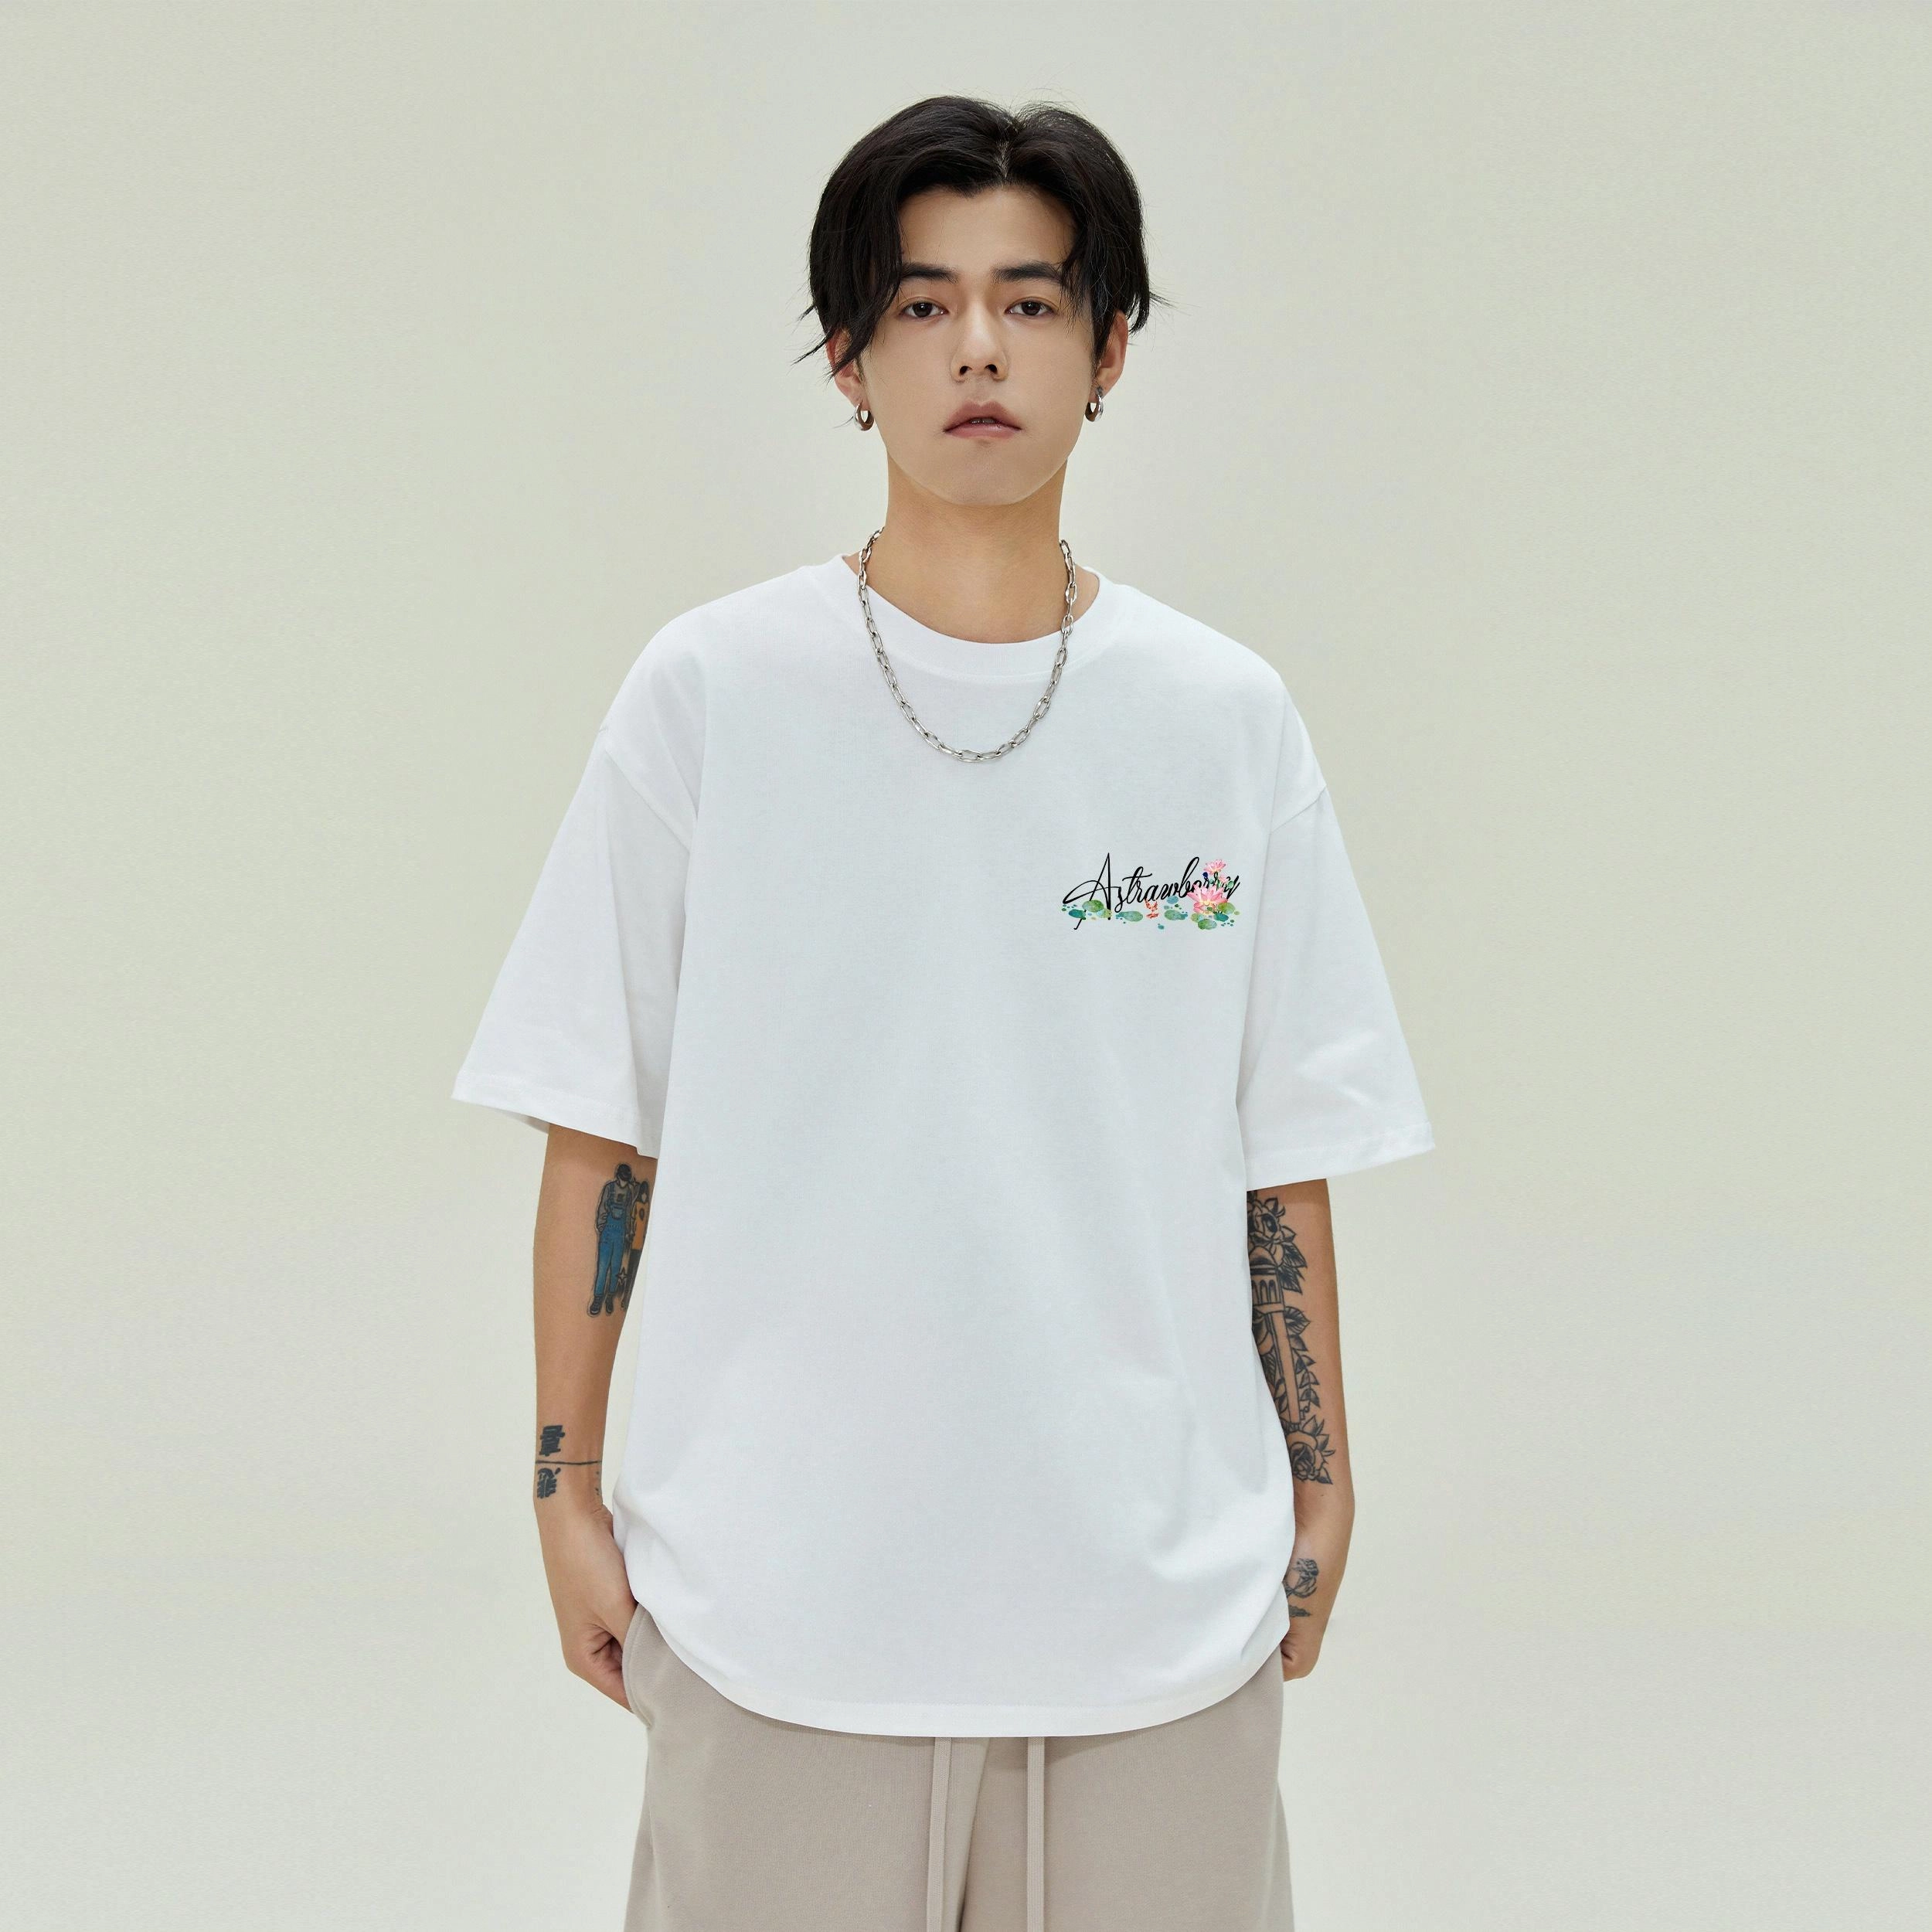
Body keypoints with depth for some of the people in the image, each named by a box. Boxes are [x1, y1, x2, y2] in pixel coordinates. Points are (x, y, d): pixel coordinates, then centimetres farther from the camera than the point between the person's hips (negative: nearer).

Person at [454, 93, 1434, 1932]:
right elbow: (597, 1126, 2)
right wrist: (568, 1488, 0)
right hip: (777, 1582, -1)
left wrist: (1319, 1498, 7)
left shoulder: (1226, 720, 3)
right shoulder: (708, 692, -1)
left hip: (1160, 1599, 1)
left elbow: (1284, 1151, 6)